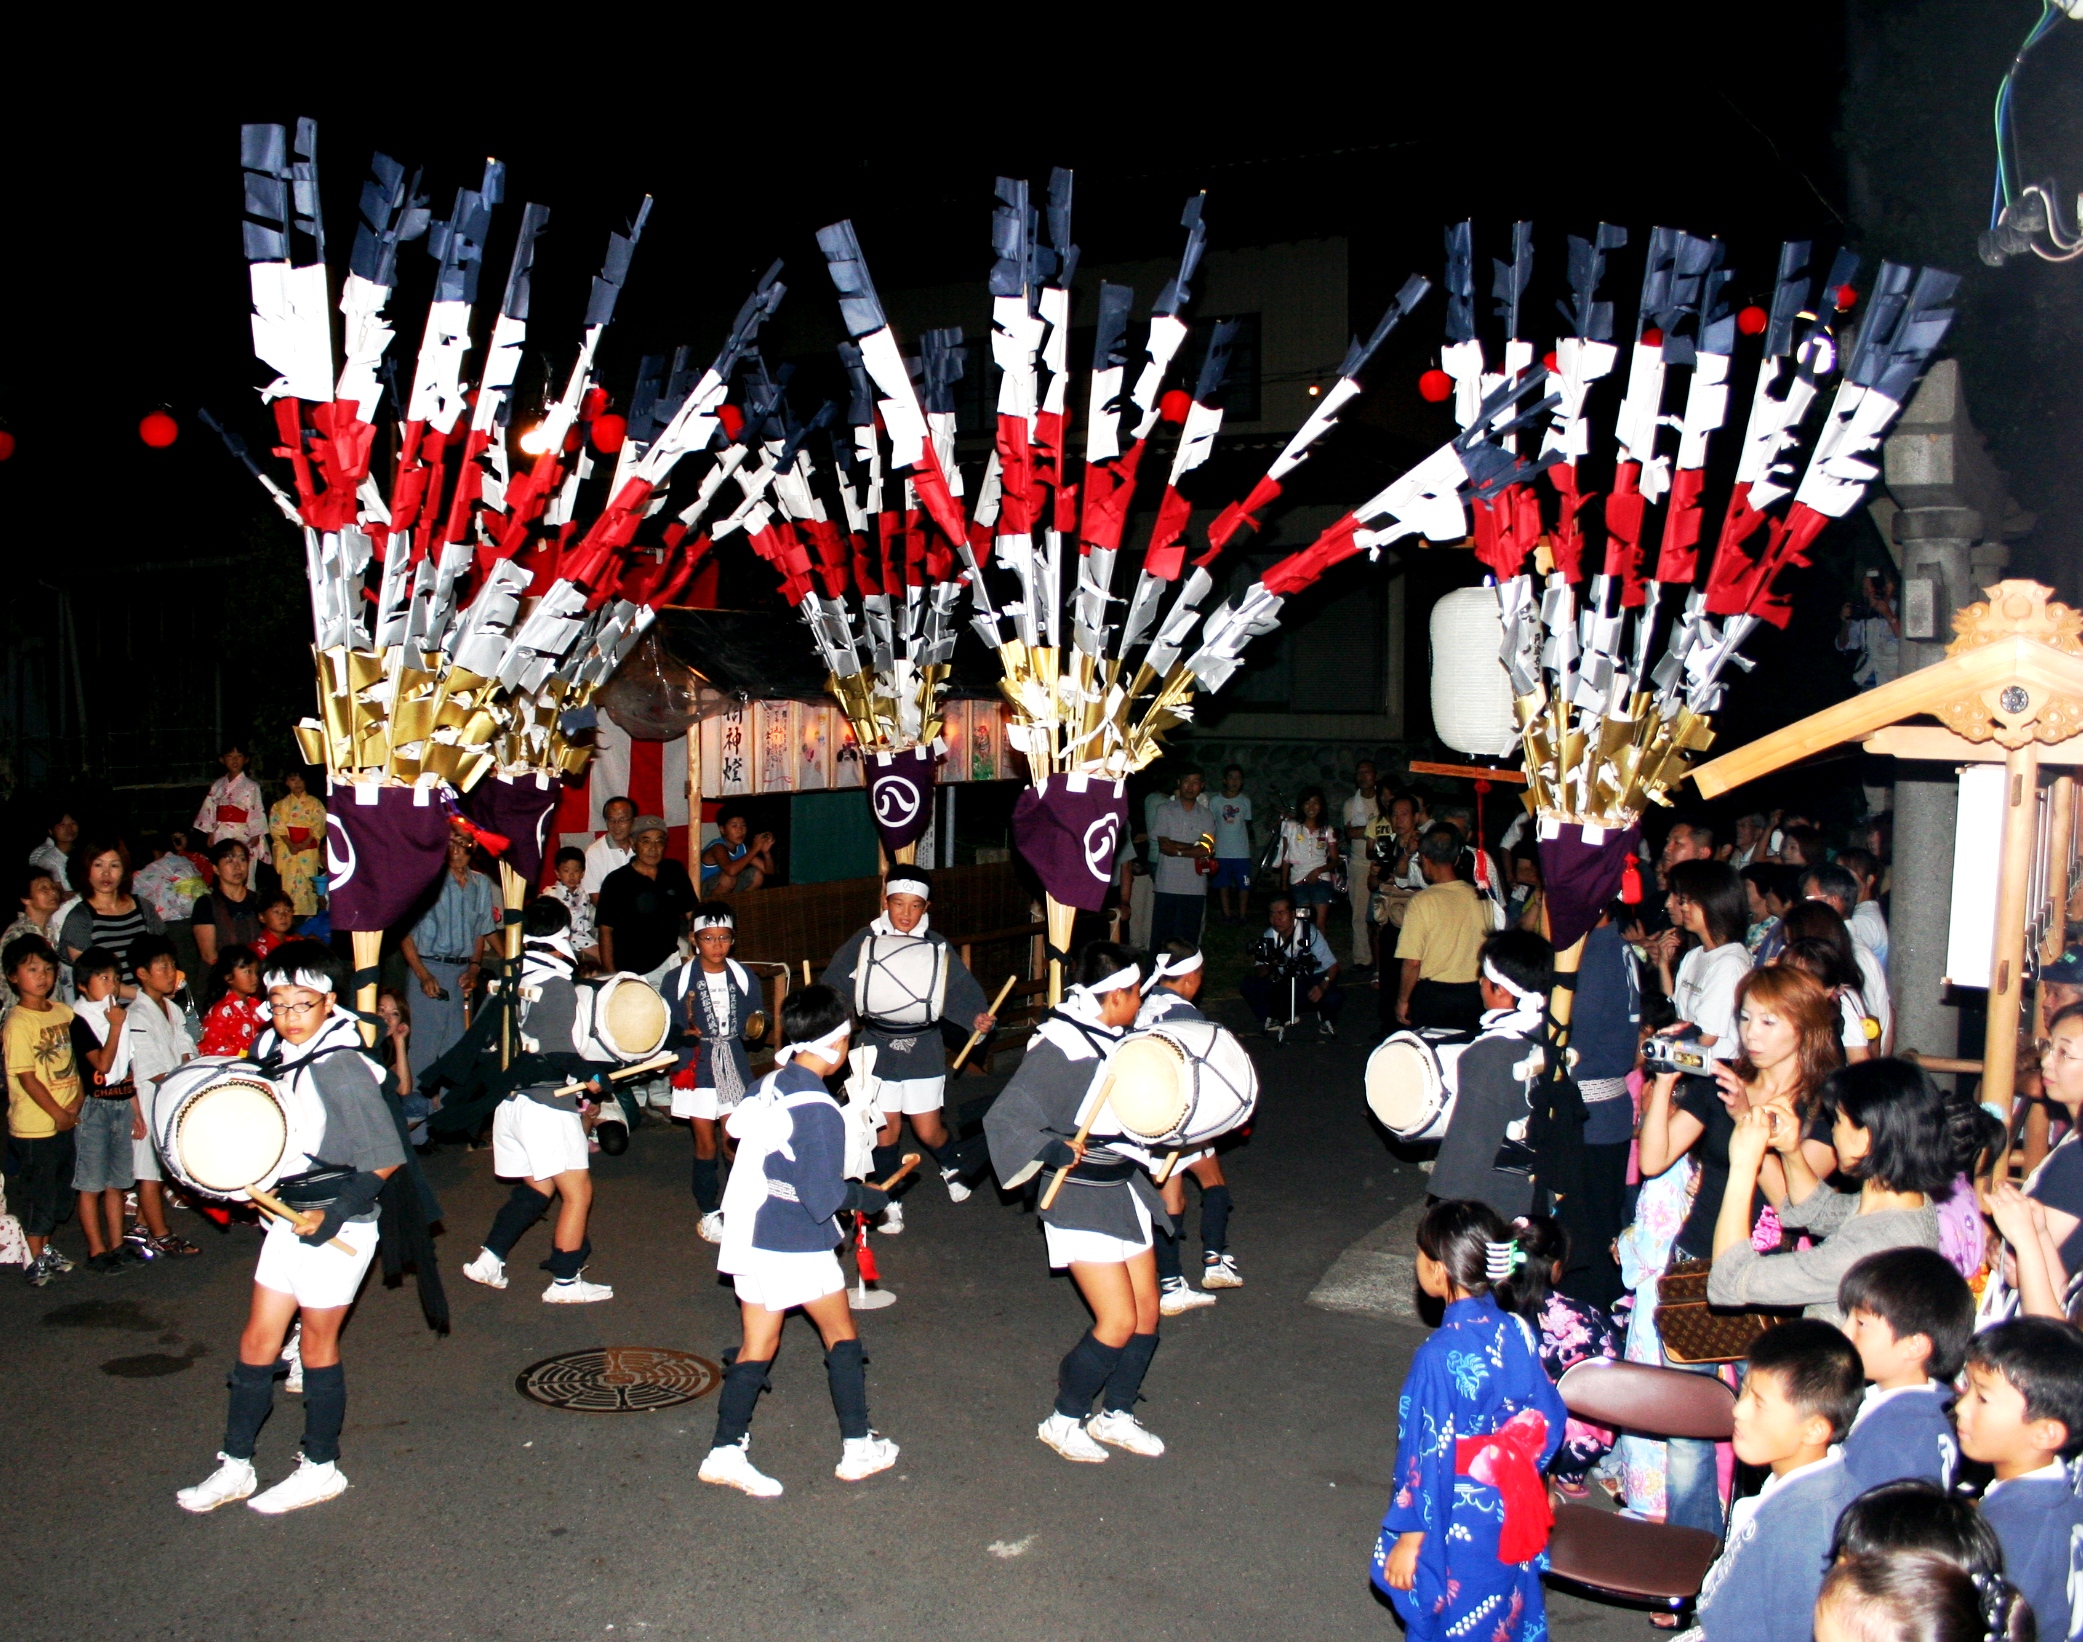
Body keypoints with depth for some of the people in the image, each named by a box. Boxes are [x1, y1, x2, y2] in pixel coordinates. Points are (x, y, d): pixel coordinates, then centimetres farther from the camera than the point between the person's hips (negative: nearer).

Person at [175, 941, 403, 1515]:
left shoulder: (342, 1069, -22)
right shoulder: (270, 1052, 1)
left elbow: (386, 1160, -21)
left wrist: (334, 1214, -23)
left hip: (335, 1228, -7)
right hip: (288, 1217, 7)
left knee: (317, 1344, 7)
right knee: (257, 1340, 13)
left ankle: (321, 1469, 23)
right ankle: (234, 1466, 26)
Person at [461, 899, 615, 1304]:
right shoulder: (557, 985, -14)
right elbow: (559, 1050, -19)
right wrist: (593, 1076, -6)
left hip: (507, 1100, 8)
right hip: (546, 1103, -8)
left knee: (536, 1188, 22)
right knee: (577, 1192, 2)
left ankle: (489, 1258, 16)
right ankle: (565, 1282, 5)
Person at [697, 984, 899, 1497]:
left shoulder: (767, 1086, 1)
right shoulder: (819, 1111, -21)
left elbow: (734, 1124, 20)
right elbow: (824, 1197, -21)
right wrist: (863, 1196, -3)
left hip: (750, 1237, 7)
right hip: (796, 1247, -7)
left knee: (756, 1346, 12)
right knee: (841, 1334, 10)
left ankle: (725, 1452, 9)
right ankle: (858, 1448, 17)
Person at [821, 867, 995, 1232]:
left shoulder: (937, 947, -4)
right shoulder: (865, 942, -6)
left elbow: (960, 991, -9)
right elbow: (834, 987, -8)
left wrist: (978, 1017, -27)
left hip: (924, 1049, 0)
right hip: (879, 1047, 0)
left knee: (928, 1130, 3)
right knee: (886, 1126, 6)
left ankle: (952, 1165, 36)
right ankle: (890, 1202, 23)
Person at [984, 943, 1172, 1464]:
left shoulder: (1119, 1041, 4)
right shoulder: (1057, 1049, -20)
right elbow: (1003, 1119, -23)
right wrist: (1053, 1150, -33)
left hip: (1125, 1191, 8)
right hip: (1079, 1201, -8)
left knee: (1147, 1312, 10)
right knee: (1119, 1322, -9)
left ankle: (1116, 1415, 30)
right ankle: (1063, 1421, 12)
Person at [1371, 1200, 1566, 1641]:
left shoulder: (1440, 1356, -28)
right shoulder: (1516, 1331, -10)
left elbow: (1430, 1457, -21)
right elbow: (1549, 1420, 1)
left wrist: (1409, 1538, -10)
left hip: (1457, 1527, -6)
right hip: (1512, 1517, 6)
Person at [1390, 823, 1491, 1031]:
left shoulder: (1422, 901, -14)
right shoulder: (1479, 898, 0)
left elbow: (1412, 961, -15)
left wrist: (1402, 1000, -3)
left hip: (1433, 993, -4)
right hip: (1474, 996, 4)